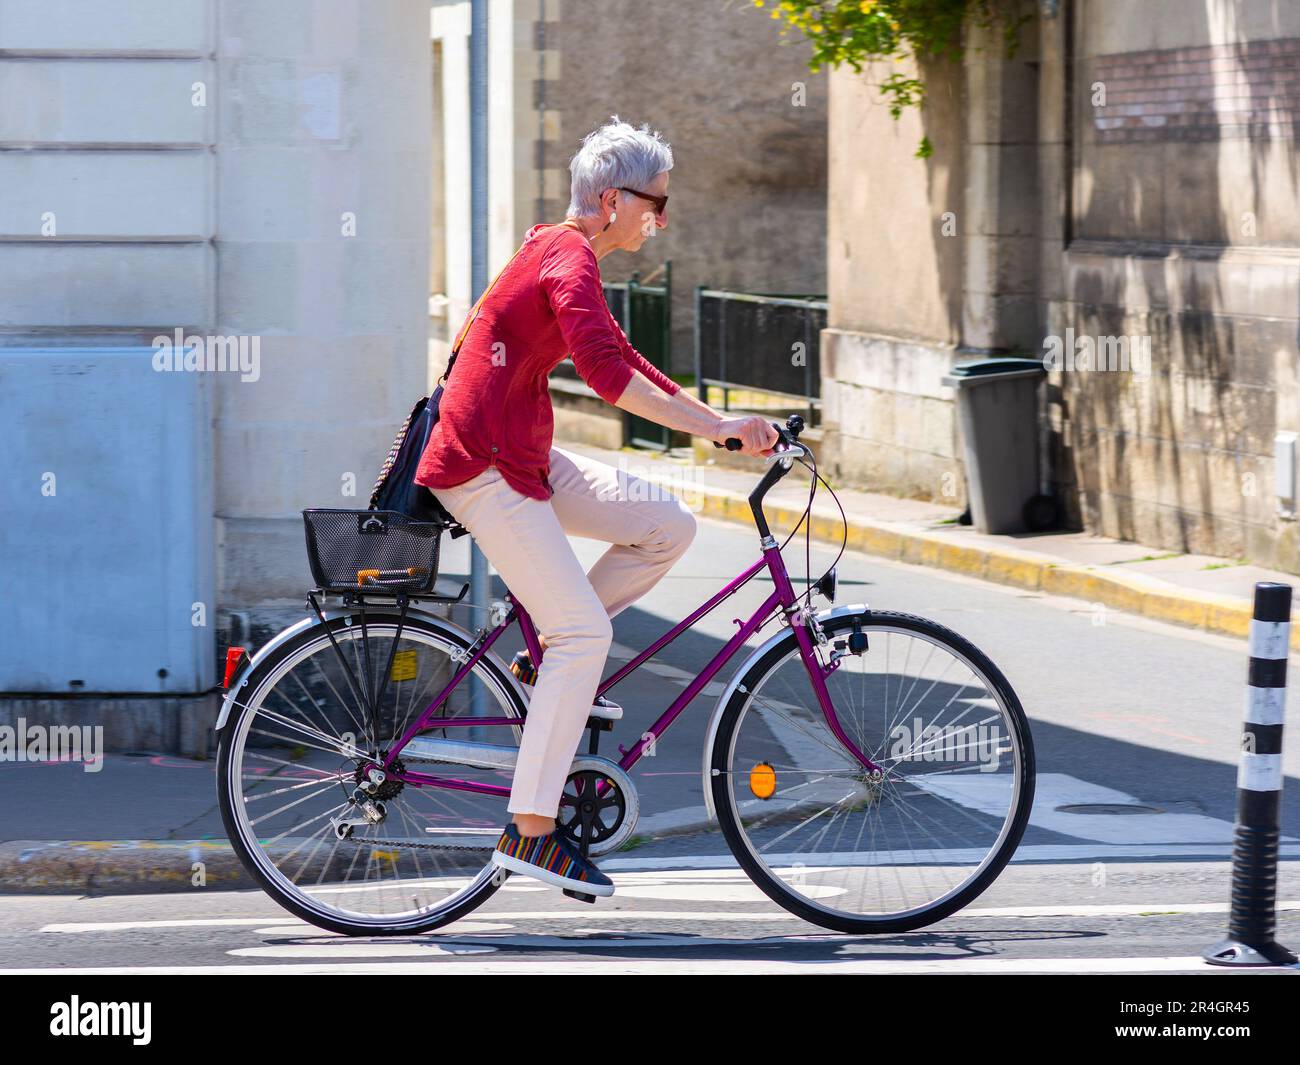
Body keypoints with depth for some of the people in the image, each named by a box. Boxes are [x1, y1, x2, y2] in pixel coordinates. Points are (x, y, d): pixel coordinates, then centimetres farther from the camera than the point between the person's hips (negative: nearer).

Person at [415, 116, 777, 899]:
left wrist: (723, 423, 14)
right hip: (486, 469, -10)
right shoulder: (569, 259, -16)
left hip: (527, 459, 10)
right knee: (585, 634, -13)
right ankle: (531, 832, -11)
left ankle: (551, 659, 11)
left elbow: (624, 361, 22)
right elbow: (609, 377, -29)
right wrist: (715, 426, -29)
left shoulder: (557, 254, 16)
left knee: (668, 526, 5)